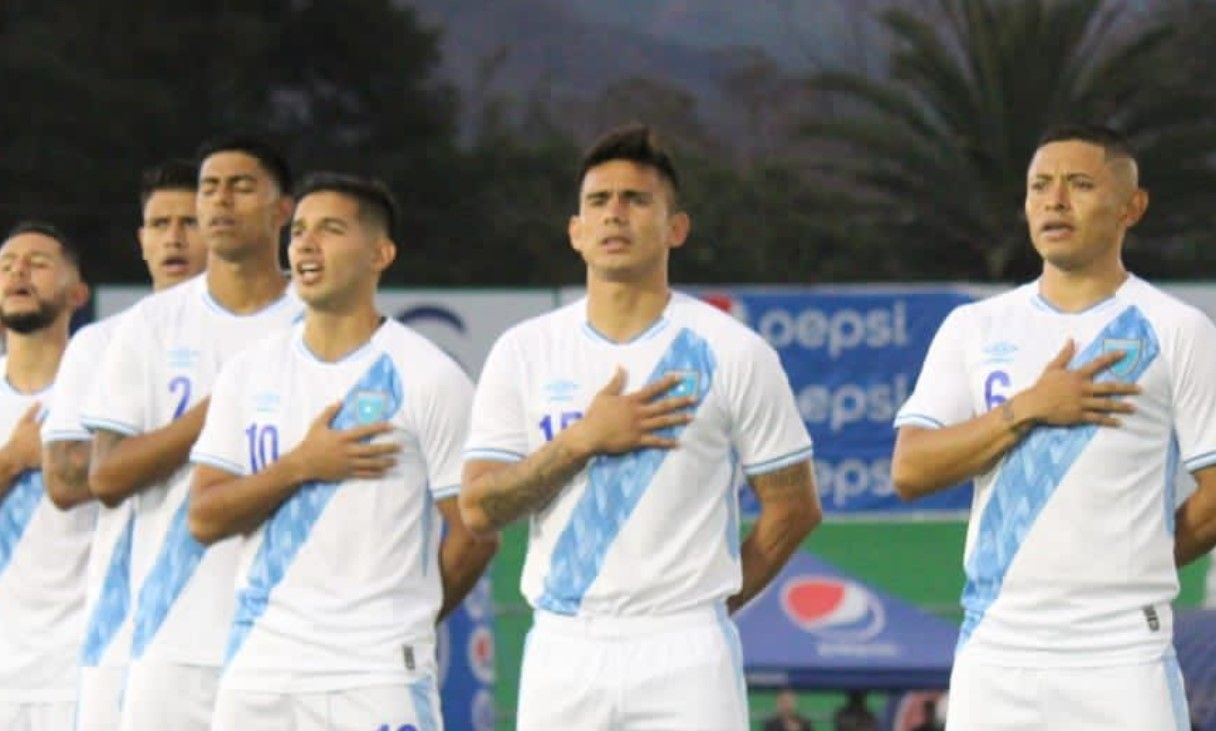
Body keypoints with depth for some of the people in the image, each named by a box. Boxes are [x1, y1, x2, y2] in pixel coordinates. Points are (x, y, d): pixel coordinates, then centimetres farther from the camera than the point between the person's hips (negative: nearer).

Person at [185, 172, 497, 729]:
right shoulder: (249, 374, 11)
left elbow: (473, 535, -1)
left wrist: (401, 618, 6)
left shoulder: (426, 377, -2)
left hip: (378, 677, -4)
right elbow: (205, 518, 5)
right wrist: (300, 466, -8)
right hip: (258, 671, 4)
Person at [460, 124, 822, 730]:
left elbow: (793, 507, 5)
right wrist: (583, 440, -10)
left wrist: (707, 604, 5)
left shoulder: (729, 352, 1)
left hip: (684, 657, -3)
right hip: (562, 652, 3)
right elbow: (478, 508, 0)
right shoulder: (524, 353, 7)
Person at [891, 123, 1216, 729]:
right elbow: (909, 471, 1)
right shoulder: (974, 329, 11)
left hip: (1122, 657, -3)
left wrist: (1134, 567, 4)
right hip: (994, 651, 3)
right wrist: (1029, 409, -7)